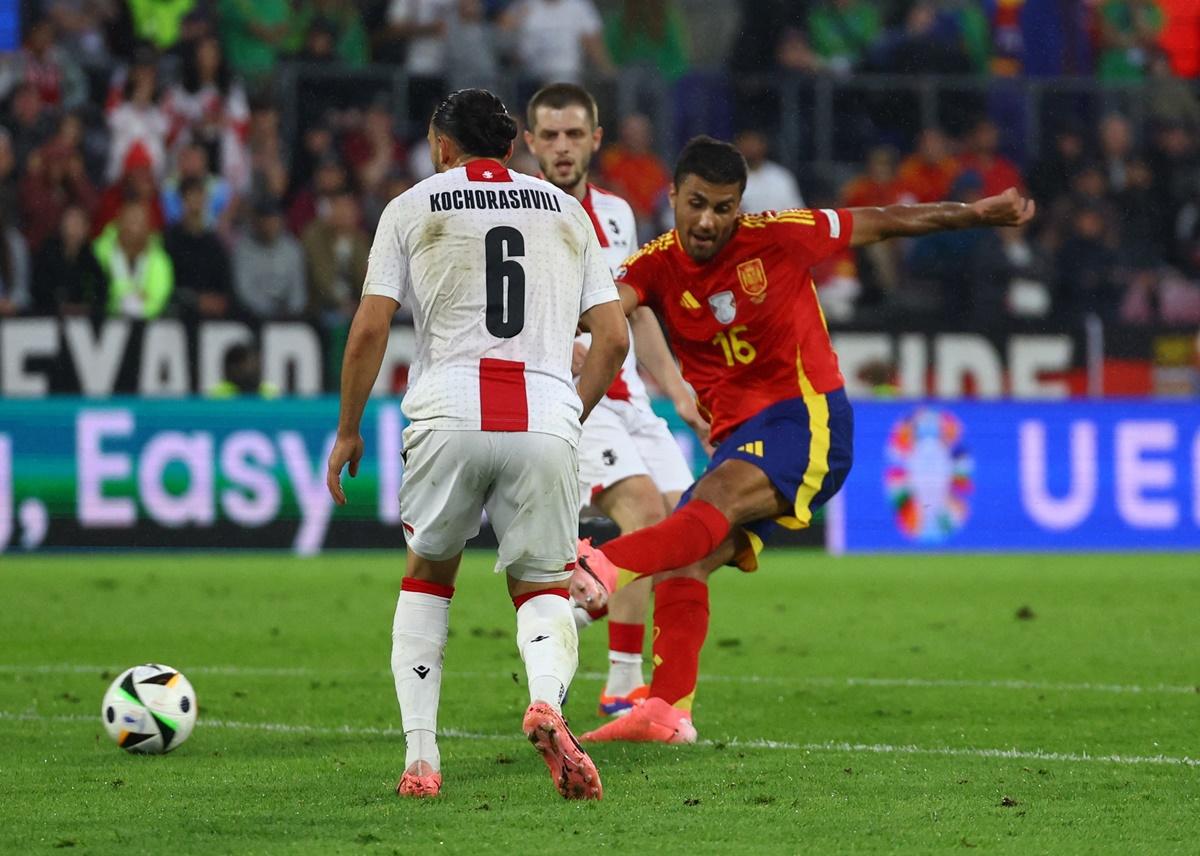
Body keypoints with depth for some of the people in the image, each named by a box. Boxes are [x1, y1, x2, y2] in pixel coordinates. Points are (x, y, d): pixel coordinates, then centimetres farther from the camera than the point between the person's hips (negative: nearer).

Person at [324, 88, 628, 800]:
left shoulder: (413, 207, 12)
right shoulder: (566, 211, 19)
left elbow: (370, 329, 4)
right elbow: (613, 337, 13)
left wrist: (348, 431, 14)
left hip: (450, 414, -1)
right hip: (545, 417, 1)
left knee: (428, 578, 21)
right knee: (544, 589, 12)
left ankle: (421, 756, 10)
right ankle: (547, 696, -23)